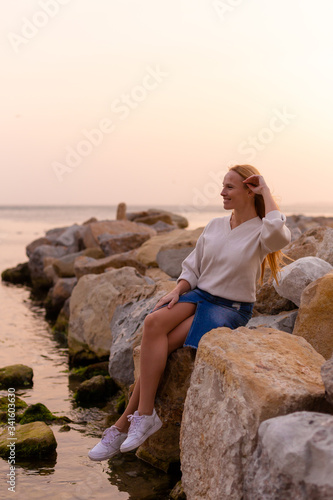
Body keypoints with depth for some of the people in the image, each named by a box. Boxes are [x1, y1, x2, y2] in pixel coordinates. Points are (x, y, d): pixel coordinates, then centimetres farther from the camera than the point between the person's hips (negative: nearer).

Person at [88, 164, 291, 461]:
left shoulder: (259, 233, -5)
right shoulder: (214, 226, 13)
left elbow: (280, 235, -31)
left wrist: (266, 193, -17)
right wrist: (177, 292, -4)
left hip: (230, 310, -6)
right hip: (198, 295, 6)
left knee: (158, 346, -24)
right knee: (153, 322, -26)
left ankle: (124, 424, -14)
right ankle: (144, 415, -22)